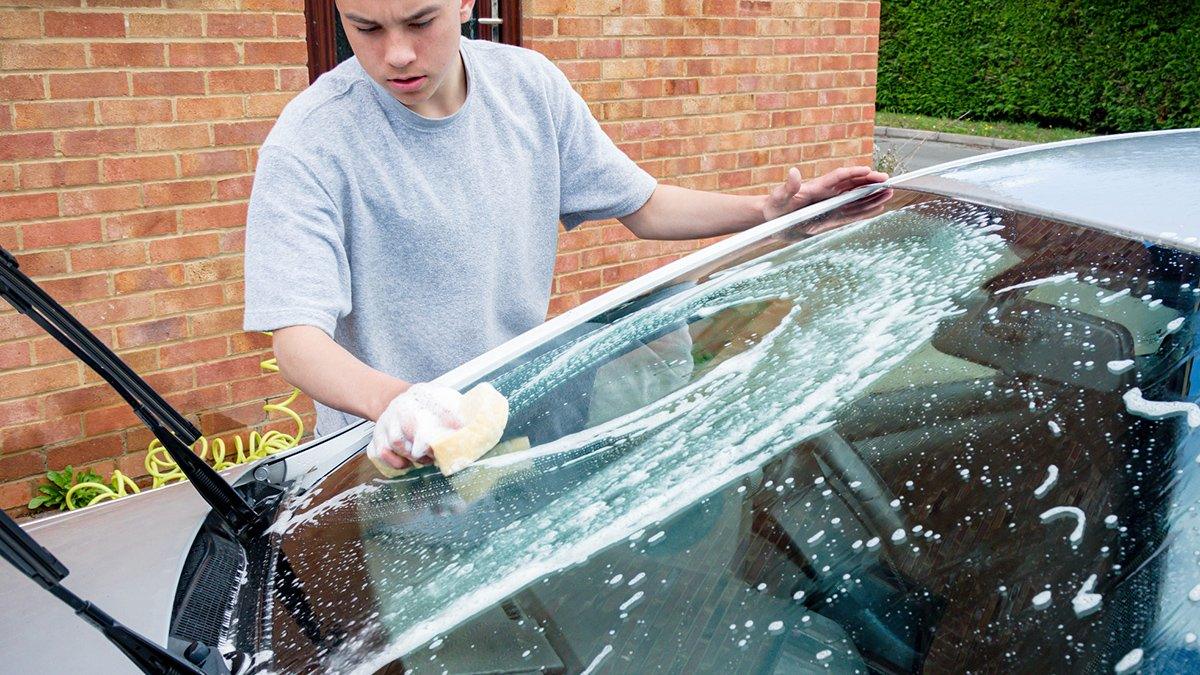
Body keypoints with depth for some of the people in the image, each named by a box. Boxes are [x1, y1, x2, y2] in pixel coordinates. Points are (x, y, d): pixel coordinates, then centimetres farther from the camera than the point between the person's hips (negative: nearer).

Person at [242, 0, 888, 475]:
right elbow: (298, 338, -24)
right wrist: (393, 401, -44)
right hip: (390, 458, -3)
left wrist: (770, 210, -5)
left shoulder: (530, 85, -2)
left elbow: (643, 207, 8)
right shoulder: (309, 143, -16)